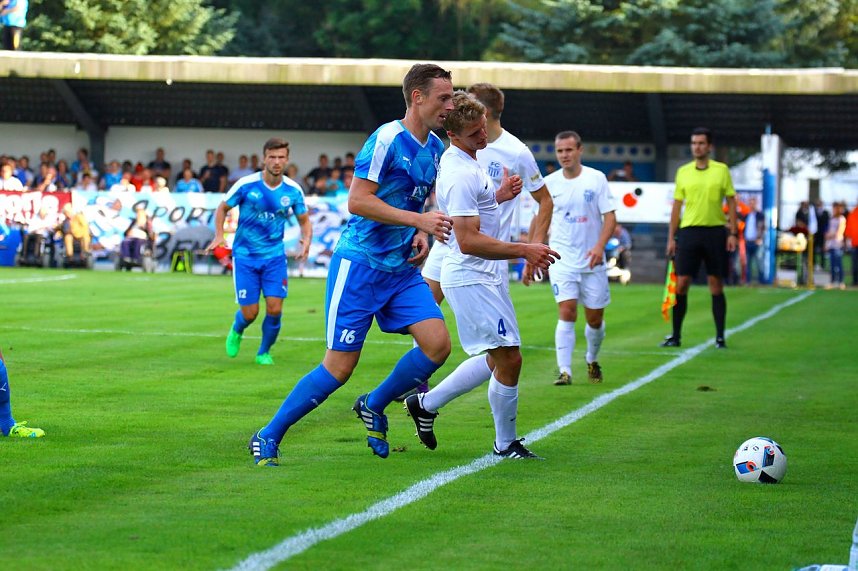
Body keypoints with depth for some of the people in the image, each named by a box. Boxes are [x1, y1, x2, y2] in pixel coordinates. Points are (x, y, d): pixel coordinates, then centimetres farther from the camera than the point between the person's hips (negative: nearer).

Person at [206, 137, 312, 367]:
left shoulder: (293, 190, -5)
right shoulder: (246, 185, -12)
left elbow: (304, 220, 8)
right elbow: (223, 208, 2)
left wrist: (307, 239, -14)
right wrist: (219, 235, -13)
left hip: (275, 256, 2)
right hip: (245, 255, -2)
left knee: (274, 309, -8)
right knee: (250, 313, -3)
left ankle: (264, 352, 18)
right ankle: (236, 332, 35)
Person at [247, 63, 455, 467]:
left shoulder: (435, 147, 9)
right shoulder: (387, 139, -16)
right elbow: (357, 202, -21)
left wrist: (421, 235, 5)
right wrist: (419, 219, -24)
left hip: (402, 268, 7)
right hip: (359, 264, -7)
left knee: (437, 344, -10)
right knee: (339, 366, -6)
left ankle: (374, 406, 14)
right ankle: (268, 438, 8)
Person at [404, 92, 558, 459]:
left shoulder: (460, 161, 11)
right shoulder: (460, 175, -21)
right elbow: (468, 241, -26)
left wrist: (499, 195, 14)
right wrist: (524, 251, -24)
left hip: (485, 276, 11)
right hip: (472, 279, -11)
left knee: (498, 359, 17)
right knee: (509, 359, -7)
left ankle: (426, 404, 24)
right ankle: (506, 444, 7)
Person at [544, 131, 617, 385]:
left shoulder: (596, 179, -2)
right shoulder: (549, 183, 2)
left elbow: (610, 217, -4)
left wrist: (600, 246, -18)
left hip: (592, 260, 0)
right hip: (562, 259, 0)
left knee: (595, 319, 7)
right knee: (567, 313, -15)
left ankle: (592, 360, 34)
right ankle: (564, 371, -14)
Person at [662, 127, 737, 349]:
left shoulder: (721, 170, 3)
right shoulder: (683, 172, 8)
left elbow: (731, 202, 5)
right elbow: (677, 206, 11)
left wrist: (733, 233, -3)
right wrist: (671, 237, 7)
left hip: (715, 231, -1)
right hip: (689, 231, 1)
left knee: (716, 285, 2)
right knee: (681, 284, -2)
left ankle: (720, 337, 8)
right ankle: (676, 335, 6)